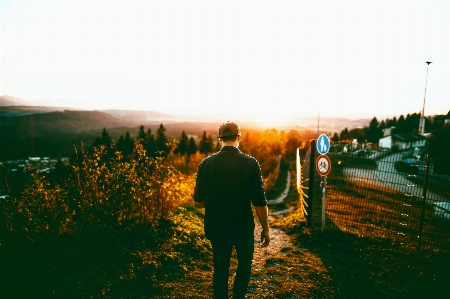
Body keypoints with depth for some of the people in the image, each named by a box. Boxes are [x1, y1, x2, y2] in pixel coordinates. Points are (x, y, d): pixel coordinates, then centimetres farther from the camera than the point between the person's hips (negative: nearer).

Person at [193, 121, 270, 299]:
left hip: (217, 226, 2)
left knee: (220, 268, 20)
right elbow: (259, 202, -14)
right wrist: (265, 229, -1)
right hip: (243, 226, -1)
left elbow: (199, 200, -3)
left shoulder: (206, 163, -9)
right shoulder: (251, 163, -15)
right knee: (244, 264, 25)